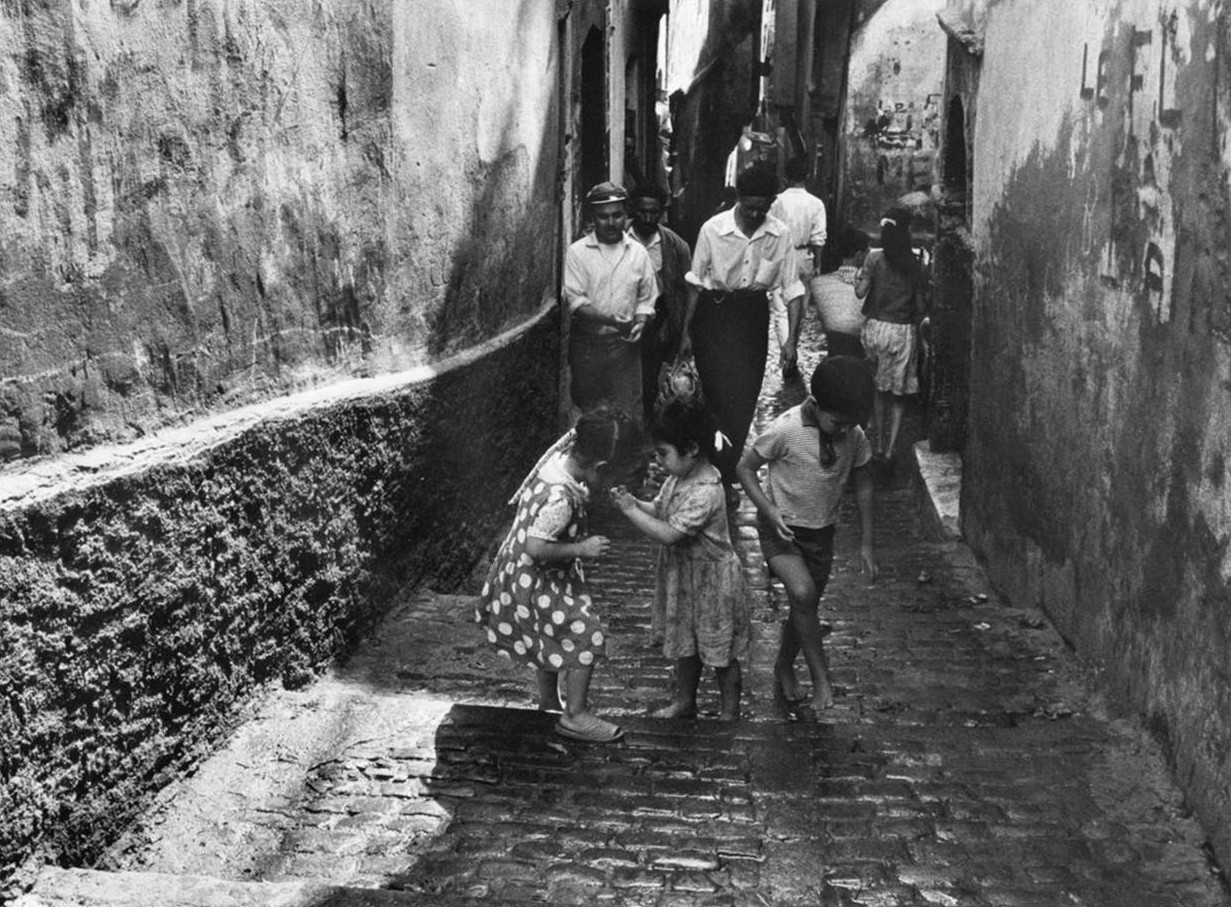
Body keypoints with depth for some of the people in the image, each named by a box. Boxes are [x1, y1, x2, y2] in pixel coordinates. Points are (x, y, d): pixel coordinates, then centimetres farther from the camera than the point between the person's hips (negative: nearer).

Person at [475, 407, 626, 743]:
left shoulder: (558, 459, -12)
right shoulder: (561, 497, -35)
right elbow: (536, 547, -32)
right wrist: (581, 549, -24)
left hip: (544, 577, 10)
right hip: (537, 580, -10)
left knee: (551, 638, 24)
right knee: (586, 637, -4)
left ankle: (549, 703, 40)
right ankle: (575, 716, 5)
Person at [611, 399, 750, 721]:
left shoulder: (705, 492, -31)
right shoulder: (678, 478, -2)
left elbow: (669, 534, -30)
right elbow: (658, 509, 8)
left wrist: (631, 510, -25)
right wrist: (633, 502, -11)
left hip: (712, 579, -9)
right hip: (683, 575, 9)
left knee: (721, 648, 8)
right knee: (684, 642, 22)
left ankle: (730, 713, 24)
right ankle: (685, 701, 39)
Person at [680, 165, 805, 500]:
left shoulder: (780, 234, -7)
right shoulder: (713, 229, -11)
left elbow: (792, 287, -3)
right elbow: (696, 283, -2)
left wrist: (792, 337, -10)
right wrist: (686, 331, 0)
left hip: (754, 313, 2)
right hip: (715, 311, -2)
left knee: (745, 397, 7)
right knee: (720, 395, -4)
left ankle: (727, 471, 21)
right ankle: (722, 476, 8)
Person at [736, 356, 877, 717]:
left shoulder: (855, 436, -9)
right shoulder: (786, 430, -23)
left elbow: (863, 486, 5)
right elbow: (745, 468, -10)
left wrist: (866, 543, 7)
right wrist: (770, 511, -22)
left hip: (821, 533, 5)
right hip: (782, 529, -4)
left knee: (806, 607, 14)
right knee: (803, 593, -27)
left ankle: (784, 672, 40)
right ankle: (821, 680, -12)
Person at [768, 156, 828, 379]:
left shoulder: (777, 202, -8)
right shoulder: (816, 204, -5)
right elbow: (818, 239, -4)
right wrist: (817, 264, 6)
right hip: (804, 258, 2)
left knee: (780, 308, -1)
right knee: (800, 307, 16)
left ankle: (788, 356, -17)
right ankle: (792, 352, 30)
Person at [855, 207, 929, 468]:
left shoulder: (874, 257, -7)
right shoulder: (915, 263, -6)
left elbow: (860, 292, -7)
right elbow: (921, 303, -3)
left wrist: (858, 276, 12)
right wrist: (917, 320, 17)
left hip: (875, 328, 1)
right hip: (903, 332, -1)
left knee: (878, 389, 18)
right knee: (898, 394, 8)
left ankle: (879, 445, 22)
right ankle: (888, 451, 2)